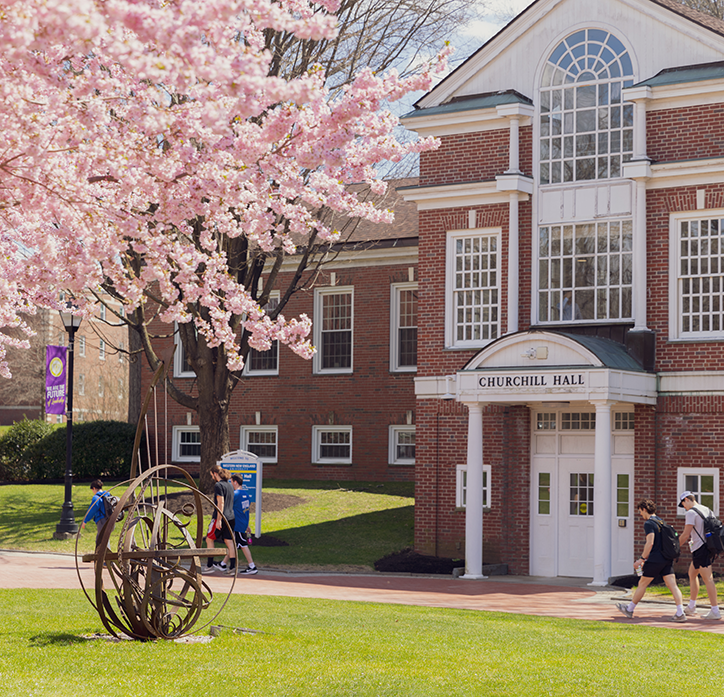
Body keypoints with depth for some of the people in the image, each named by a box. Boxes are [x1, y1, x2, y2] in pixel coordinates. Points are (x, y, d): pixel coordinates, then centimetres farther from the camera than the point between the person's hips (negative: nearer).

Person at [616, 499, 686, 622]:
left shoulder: (649, 524, -10)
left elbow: (650, 543, -20)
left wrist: (642, 559, -15)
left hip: (655, 560, -7)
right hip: (667, 559, 7)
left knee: (642, 584, 8)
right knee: (672, 585, -1)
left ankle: (630, 609, 21)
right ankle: (680, 613, -13)